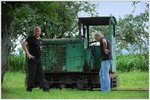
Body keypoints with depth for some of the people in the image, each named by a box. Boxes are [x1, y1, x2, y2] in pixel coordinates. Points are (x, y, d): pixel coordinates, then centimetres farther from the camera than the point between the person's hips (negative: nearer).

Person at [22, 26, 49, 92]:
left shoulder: (40, 39, 17)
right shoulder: (31, 38, -6)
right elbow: (23, 44, -20)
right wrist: (28, 54, -23)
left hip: (39, 60, 7)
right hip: (32, 59, -7)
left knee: (41, 74, 4)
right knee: (31, 74, -4)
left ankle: (45, 88, 2)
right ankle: (29, 88, 5)